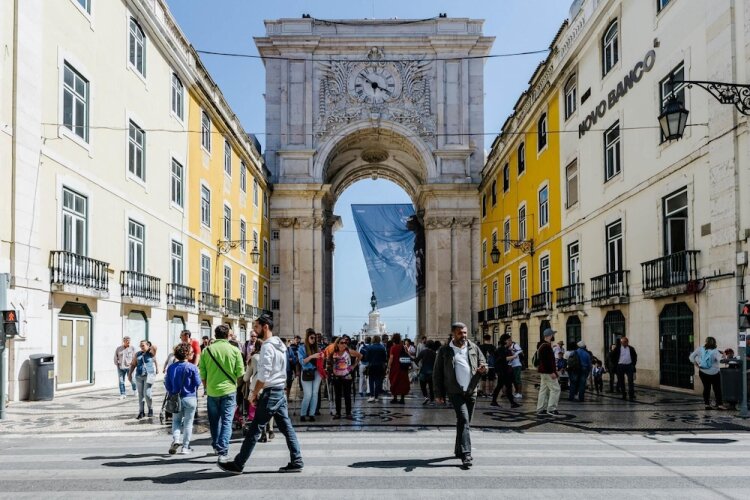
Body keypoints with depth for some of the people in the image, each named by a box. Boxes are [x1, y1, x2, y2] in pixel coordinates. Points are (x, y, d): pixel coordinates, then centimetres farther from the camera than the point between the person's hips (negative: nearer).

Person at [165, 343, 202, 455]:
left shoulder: (171, 367, -2)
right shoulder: (192, 367, -13)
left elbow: (167, 383, 3)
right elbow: (198, 383, -9)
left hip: (176, 398, 3)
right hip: (190, 398, -3)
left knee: (176, 420, 19)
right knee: (188, 423, 7)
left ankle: (176, 439, -4)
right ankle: (185, 447, 9)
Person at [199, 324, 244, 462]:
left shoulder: (207, 350, -1)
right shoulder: (234, 350, -6)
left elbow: (202, 373, 1)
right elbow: (240, 372, -5)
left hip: (212, 390, 2)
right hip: (229, 390, -2)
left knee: (214, 420, 18)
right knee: (226, 421, -1)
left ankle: (216, 446, 32)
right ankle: (222, 452, -9)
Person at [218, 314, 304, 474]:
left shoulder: (267, 346, -15)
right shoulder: (280, 345, 13)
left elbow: (264, 375, -20)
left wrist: (254, 393, -9)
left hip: (270, 393, -9)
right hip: (280, 391, 9)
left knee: (254, 429, -3)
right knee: (286, 428, 9)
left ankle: (238, 464, 3)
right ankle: (296, 462, 9)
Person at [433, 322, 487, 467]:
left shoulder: (473, 347, 11)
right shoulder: (444, 351, 1)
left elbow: (483, 363, 16)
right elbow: (437, 373, 4)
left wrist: (483, 368, -10)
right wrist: (439, 394, -1)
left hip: (471, 391, 4)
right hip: (455, 391, -4)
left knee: (465, 422, 11)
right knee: (464, 420, -16)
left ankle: (459, 450, 26)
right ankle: (466, 454, -19)